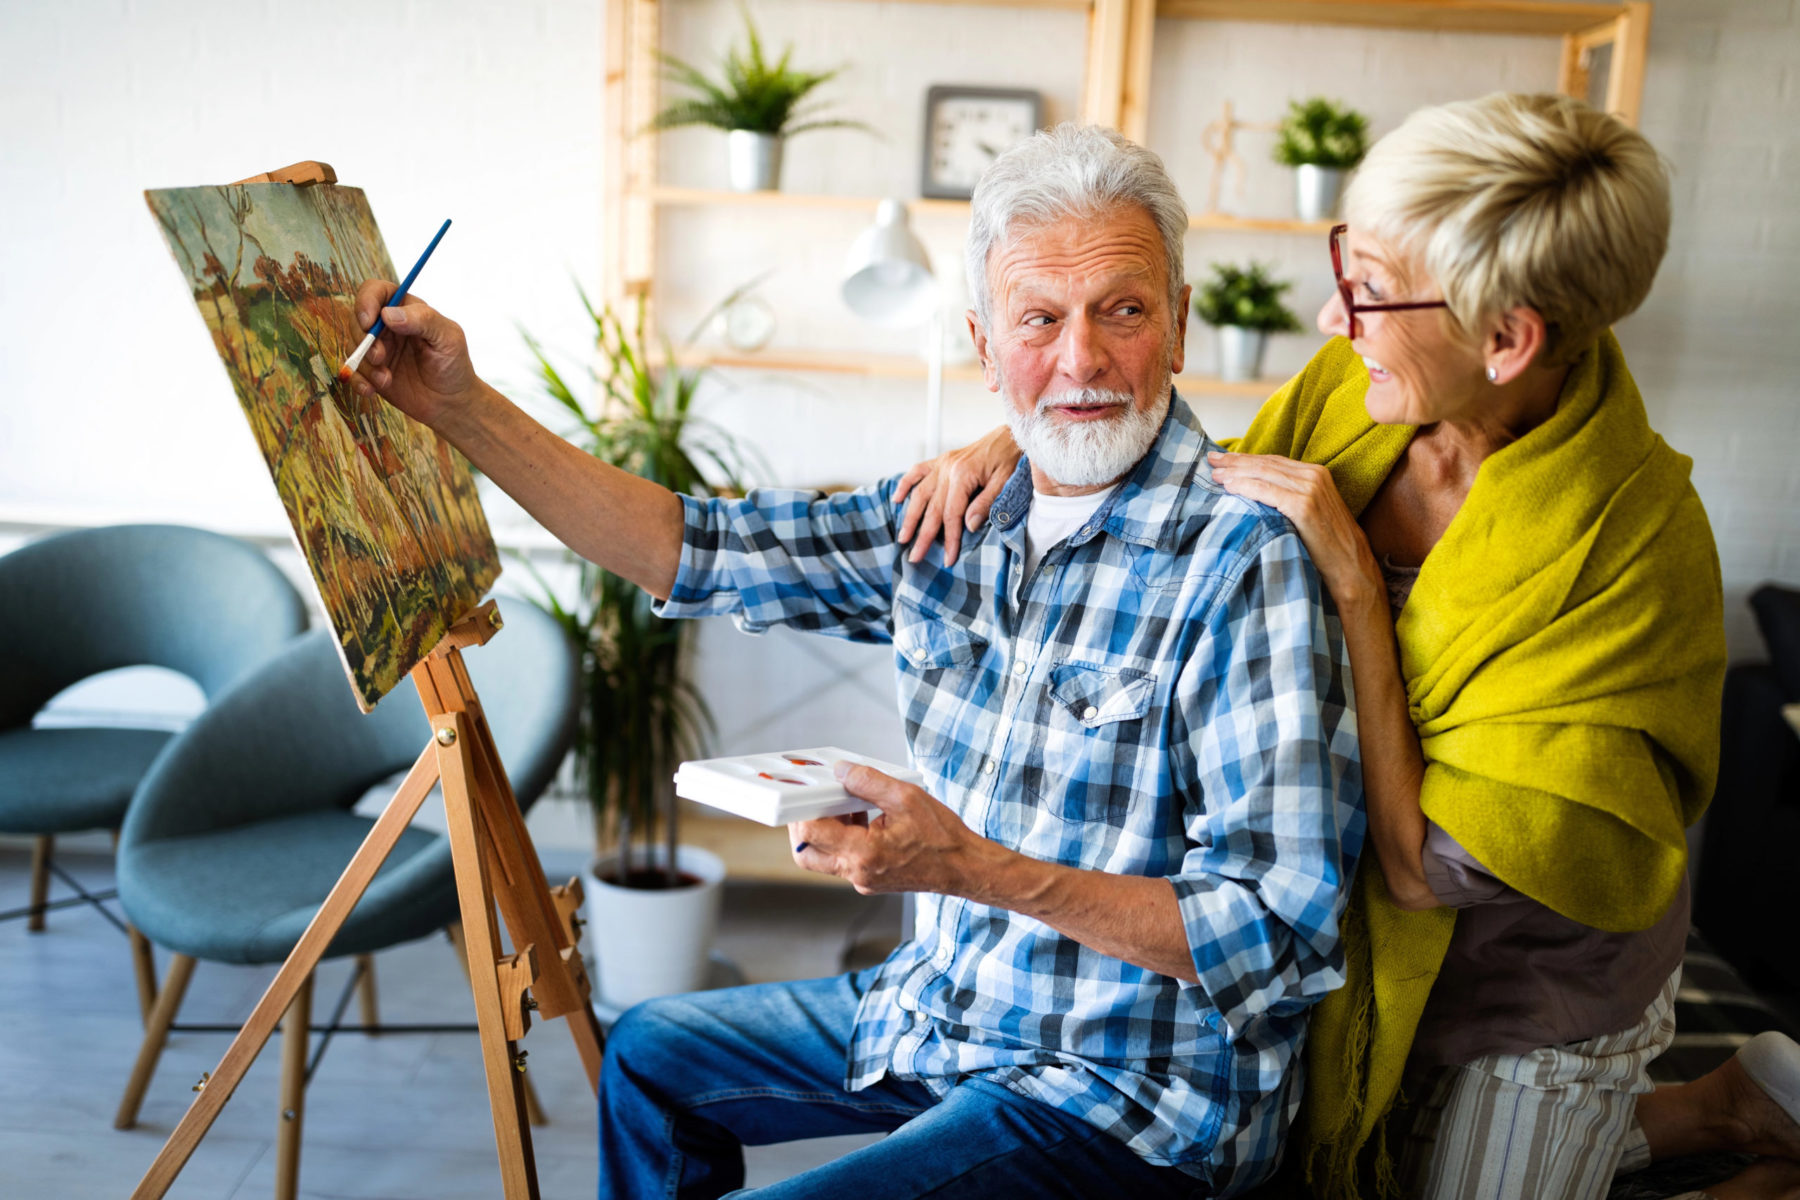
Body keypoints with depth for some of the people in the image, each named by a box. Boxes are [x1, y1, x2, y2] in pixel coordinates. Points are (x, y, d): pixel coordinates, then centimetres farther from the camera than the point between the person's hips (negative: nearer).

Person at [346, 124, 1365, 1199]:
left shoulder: (1245, 563, -24)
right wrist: (462, 406, -5)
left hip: (1126, 1089, -7)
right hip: (940, 1005, 7)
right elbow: (692, 548, 1)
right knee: (652, 1057, 23)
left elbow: (1283, 937, -26)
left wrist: (973, 868, -34)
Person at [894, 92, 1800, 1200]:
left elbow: (1424, 869, -31)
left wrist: (1349, 576, -32)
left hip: (1538, 1006, -6)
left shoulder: (1635, 549, -33)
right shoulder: (1354, 385, -16)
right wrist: (1025, 438, -14)